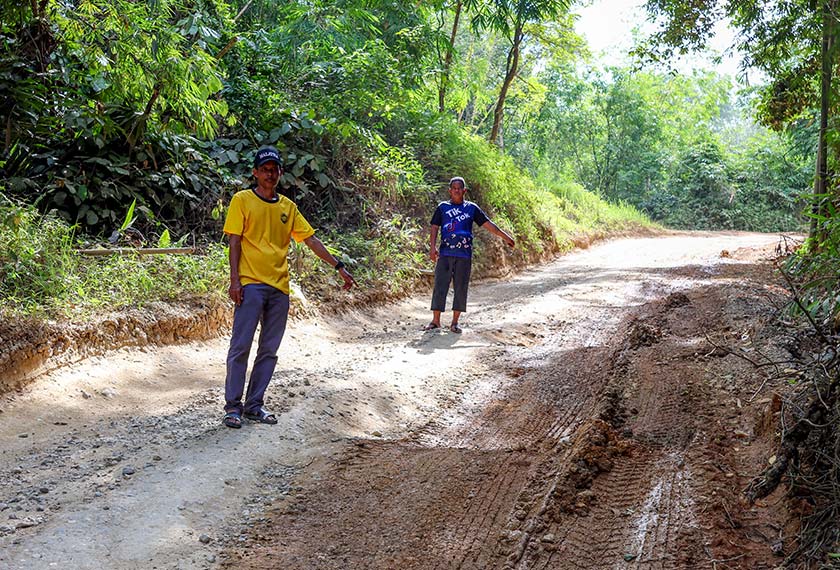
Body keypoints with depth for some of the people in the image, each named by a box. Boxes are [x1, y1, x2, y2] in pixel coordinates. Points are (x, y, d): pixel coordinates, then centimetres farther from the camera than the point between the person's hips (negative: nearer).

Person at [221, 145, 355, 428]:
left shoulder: (288, 206, 14)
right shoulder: (242, 200, 1)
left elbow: (311, 239, 14)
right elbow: (235, 241, -4)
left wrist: (339, 266, 9)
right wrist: (235, 280, -12)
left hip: (279, 287, 5)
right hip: (250, 285, -5)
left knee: (269, 350, 7)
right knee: (241, 346, -5)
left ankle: (254, 404, 16)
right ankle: (233, 405, 4)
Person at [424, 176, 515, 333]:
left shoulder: (471, 208, 10)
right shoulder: (442, 207, 9)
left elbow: (488, 224, 10)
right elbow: (435, 228, 5)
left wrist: (505, 236, 5)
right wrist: (433, 246, -8)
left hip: (464, 255, 1)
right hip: (445, 254, -1)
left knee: (461, 288, 2)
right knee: (440, 286, -3)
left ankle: (455, 322, 10)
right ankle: (435, 320, 4)